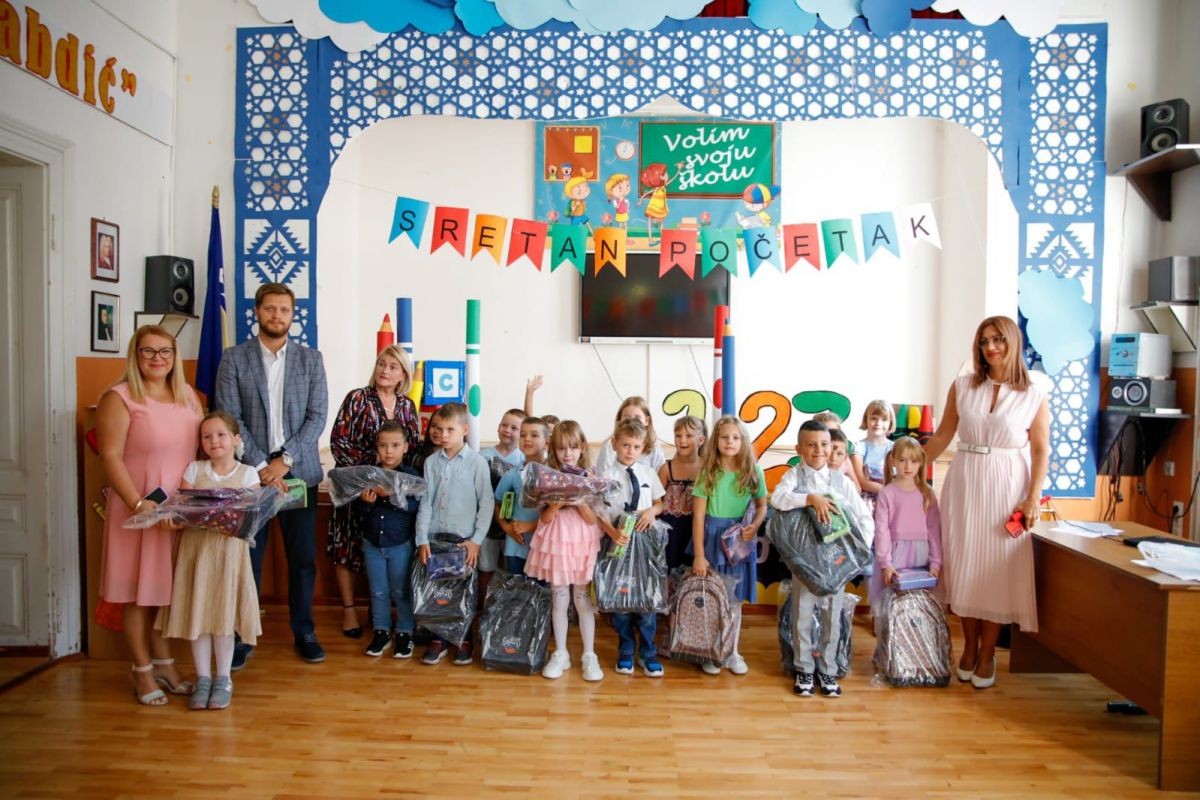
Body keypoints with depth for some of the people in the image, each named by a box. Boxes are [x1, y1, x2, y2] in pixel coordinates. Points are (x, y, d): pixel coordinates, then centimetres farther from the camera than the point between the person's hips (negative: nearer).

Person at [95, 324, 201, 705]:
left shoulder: (187, 395, 9)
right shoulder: (119, 398, -9)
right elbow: (110, 458, -14)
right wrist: (138, 504, -22)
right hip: (140, 508, -5)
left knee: (171, 588, 13)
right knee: (139, 591, 6)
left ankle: (165, 664, 26)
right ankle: (143, 671, 20)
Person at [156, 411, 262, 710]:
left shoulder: (247, 473, 2)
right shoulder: (194, 469, 6)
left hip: (229, 547, -2)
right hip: (196, 544, 2)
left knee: (223, 613, 3)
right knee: (197, 612, 4)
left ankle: (223, 679, 17)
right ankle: (202, 678, 18)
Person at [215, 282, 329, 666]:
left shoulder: (310, 359, 5)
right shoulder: (234, 359, 2)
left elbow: (317, 416, -1)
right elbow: (230, 419, -4)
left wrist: (285, 460, -11)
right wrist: (261, 466, -12)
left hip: (298, 471, 1)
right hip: (250, 472, -1)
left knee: (303, 558, 7)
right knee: (248, 558, 6)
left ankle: (303, 632, 21)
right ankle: (242, 636, 20)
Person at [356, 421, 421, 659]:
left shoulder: (410, 475, -10)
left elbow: (415, 506, -22)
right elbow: (356, 510, 1)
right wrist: (365, 501, -21)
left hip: (401, 544, -3)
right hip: (372, 543, 3)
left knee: (401, 592, 10)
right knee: (378, 592, 15)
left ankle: (404, 632, 24)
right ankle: (381, 631, 30)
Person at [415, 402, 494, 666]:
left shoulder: (477, 462, -5)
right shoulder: (431, 462, 5)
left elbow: (487, 503, -5)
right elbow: (425, 502, 5)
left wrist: (476, 540, -9)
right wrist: (422, 540, -2)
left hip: (464, 539, -3)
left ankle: (463, 640, 22)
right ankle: (438, 639, 23)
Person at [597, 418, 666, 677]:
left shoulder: (648, 472, 3)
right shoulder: (606, 475, -6)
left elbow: (659, 503, 13)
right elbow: (600, 512, -9)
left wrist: (651, 511, -10)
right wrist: (613, 533, -26)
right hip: (618, 541, -1)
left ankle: (648, 653, 21)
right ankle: (626, 651, 27)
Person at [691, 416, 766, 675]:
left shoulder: (753, 472, -1)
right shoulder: (708, 472, -6)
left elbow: (762, 506, 9)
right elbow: (698, 515, -7)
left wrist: (755, 525, -13)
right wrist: (698, 555, -11)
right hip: (711, 538, -1)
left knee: (734, 598, 11)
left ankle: (732, 652, 26)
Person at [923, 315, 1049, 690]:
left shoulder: (1033, 396, 0)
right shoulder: (962, 387, 4)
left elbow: (1041, 451, -1)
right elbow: (942, 436, 8)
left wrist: (1033, 499, -9)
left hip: (1006, 489, -2)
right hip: (964, 484, 2)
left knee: (997, 568, 2)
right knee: (964, 565, 7)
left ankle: (987, 654, 16)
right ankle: (969, 648, 22)